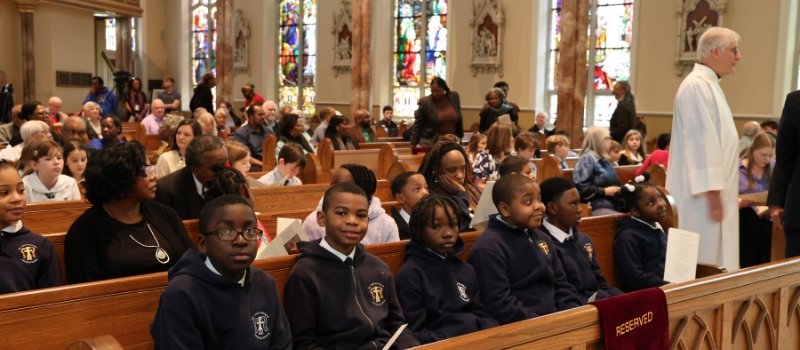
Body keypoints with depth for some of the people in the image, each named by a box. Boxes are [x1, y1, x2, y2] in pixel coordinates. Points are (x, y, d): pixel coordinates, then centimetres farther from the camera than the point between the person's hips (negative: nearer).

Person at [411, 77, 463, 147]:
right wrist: (413, 143, -7)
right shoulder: (425, 102, -8)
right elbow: (417, 125, -4)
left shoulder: (454, 97, 2)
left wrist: (460, 136, 16)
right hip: (431, 143, -3)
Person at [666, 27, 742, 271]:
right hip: (703, 193, -10)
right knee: (703, 268, -4)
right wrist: (713, 192, -23)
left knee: (715, 255, 13)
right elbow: (702, 141, -21)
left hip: (715, 190, 10)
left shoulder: (709, 85, 17)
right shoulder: (697, 86, -16)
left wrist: (719, 192, 21)